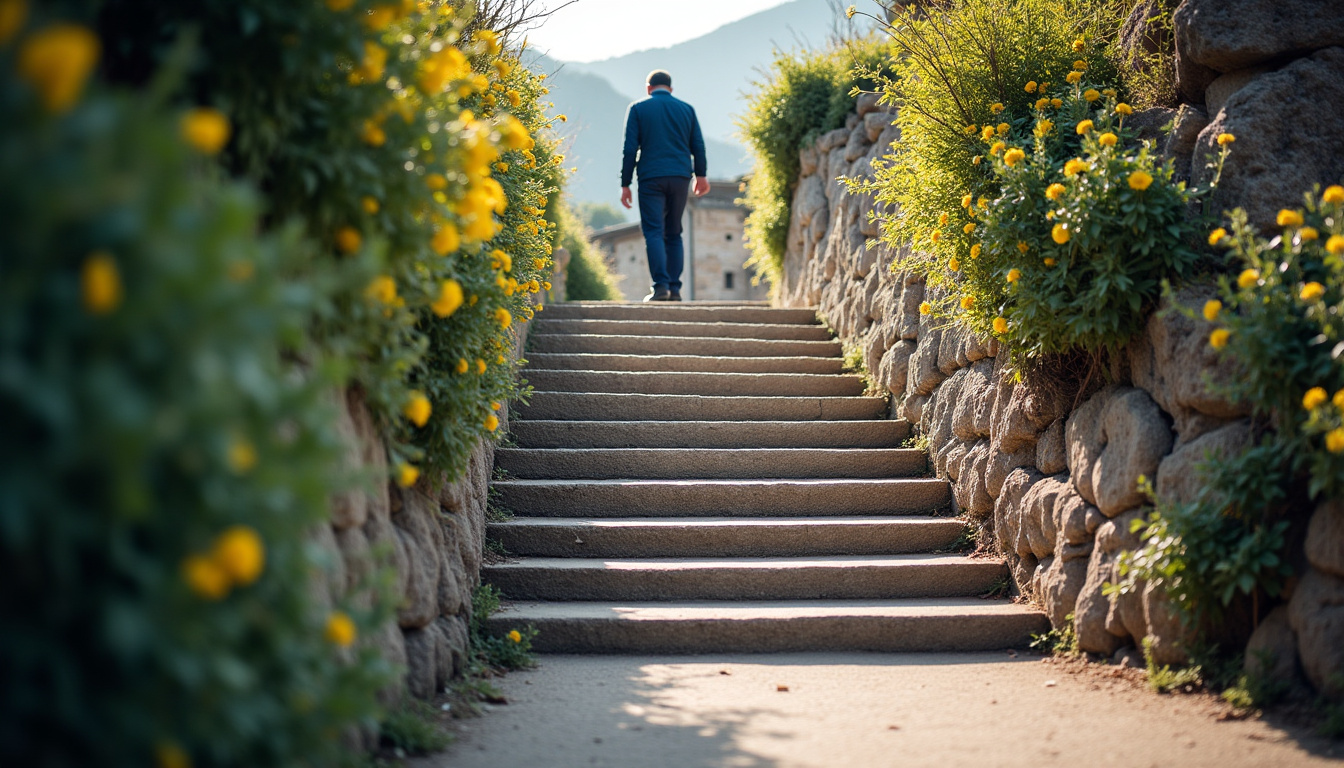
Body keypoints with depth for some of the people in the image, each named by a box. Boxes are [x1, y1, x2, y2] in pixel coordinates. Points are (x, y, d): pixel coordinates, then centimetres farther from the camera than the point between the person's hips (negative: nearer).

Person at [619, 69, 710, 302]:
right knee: (674, 234, 10)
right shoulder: (686, 108, 12)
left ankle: (661, 285, -19)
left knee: (653, 232, -5)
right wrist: (700, 175, 21)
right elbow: (698, 146, 11)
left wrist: (625, 184, 0)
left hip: (651, 178, -3)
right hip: (680, 178, 3)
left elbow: (630, 149, -2)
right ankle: (674, 288, 4)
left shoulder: (638, 108, 4)